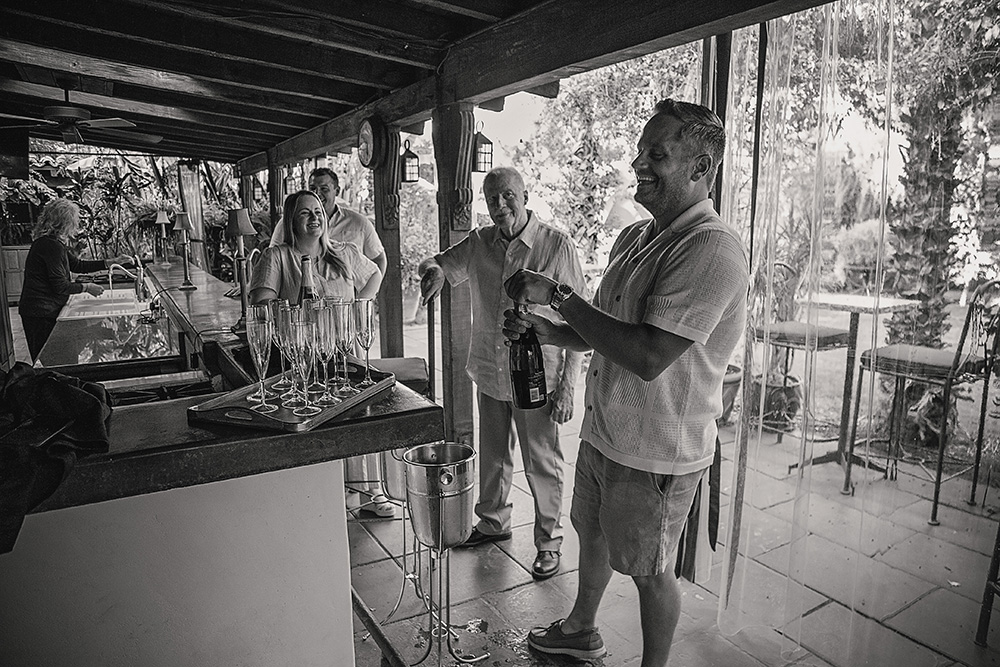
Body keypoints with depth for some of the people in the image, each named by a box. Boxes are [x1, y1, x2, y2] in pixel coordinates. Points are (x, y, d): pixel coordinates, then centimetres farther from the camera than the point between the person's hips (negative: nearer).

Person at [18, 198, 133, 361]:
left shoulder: (48, 242, 11)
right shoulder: (52, 246, -21)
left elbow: (78, 265, 17)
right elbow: (60, 286, -22)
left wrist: (112, 262, 13)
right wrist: (86, 287, -7)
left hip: (42, 311, 10)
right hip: (41, 313, -10)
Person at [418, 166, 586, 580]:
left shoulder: (557, 246, -12)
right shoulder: (479, 244, 2)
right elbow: (436, 264, 12)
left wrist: (567, 385, -15)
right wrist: (433, 270, -16)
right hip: (489, 374, 5)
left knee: (542, 464, 9)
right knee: (492, 456, 21)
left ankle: (549, 542, 28)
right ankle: (493, 522, 43)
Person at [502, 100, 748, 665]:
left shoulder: (713, 248, -22)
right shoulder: (634, 237, 6)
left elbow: (648, 356, -30)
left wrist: (559, 295, -24)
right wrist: (546, 330, -5)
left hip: (658, 452, -8)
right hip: (604, 430, 9)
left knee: (650, 571, 13)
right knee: (592, 534, 26)